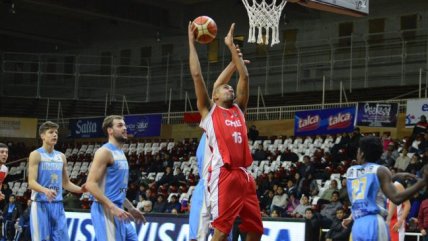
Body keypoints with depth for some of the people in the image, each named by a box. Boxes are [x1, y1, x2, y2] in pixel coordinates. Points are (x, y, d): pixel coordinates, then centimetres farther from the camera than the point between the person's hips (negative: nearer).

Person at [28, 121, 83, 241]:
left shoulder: (61, 157, 14)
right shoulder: (36, 155, -4)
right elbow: (31, 182, -13)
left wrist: (83, 189, 5)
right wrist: (45, 190, -33)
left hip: (58, 204, 6)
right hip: (41, 204, -6)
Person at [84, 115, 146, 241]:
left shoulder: (120, 153, 17)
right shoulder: (105, 152, -12)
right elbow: (90, 184, -20)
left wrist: (131, 208, 23)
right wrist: (113, 207, -25)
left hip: (119, 210, 10)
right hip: (106, 210, -10)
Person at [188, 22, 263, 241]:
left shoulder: (238, 110, 23)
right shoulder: (209, 110, 12)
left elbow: (244, 77, 22)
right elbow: (197, 75, 7)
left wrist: (231, 46, 26)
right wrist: (191, 42, 12)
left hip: (244, 175, 6)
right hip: (223, 175, -6)